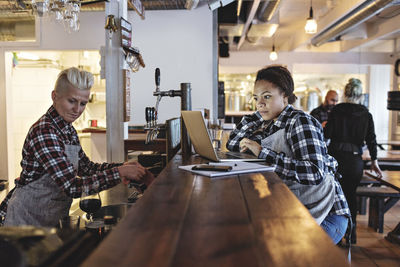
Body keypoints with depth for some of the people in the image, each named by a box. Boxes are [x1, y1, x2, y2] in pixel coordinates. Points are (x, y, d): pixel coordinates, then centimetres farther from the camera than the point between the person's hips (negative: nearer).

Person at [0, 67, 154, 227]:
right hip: (25, 221, -8)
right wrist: (119, 173, -30)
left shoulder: (68, 130, 3)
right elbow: (73, 186, -31)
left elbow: (86, 167, 8)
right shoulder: (43, 132, -25)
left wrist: (124, 166, -6)